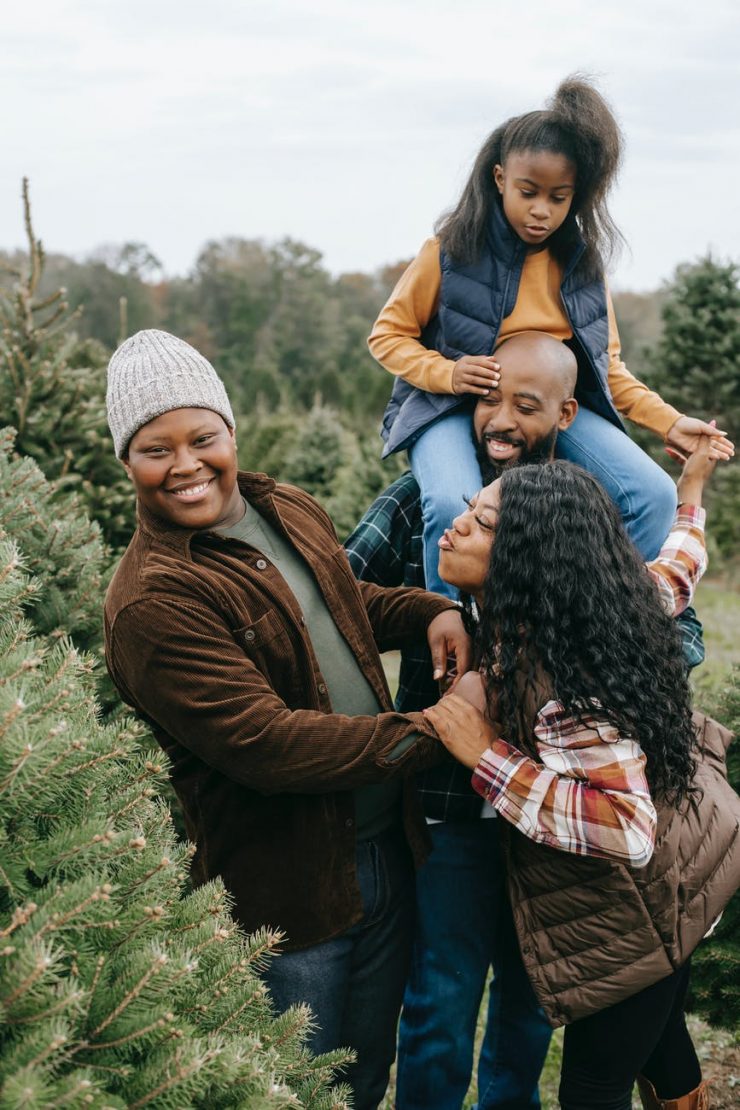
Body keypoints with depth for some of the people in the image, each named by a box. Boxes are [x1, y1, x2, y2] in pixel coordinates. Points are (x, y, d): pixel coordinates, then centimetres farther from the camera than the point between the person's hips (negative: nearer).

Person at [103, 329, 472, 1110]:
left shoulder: (290, 514, 3)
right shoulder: (152, 602, -23)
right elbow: (265, 743, -28)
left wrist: (431, 611, 1)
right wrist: (425, 734, -22)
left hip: (385, 852, 7)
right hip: (285, 890, -7)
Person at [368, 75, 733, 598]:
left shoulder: (583, 262, 5)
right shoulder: (449, 254, -7)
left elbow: (607, 364, 14)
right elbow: (389, 334, 0)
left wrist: (668, 422, 1)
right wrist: (446, 372, -19)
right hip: (457, 409, -4)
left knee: (656, 496, -17)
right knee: (453, 506, -37)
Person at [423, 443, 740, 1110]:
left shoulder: (552, 681, -34)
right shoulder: (607, 602, -10)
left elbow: (630, 830, -36)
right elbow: (673, 574, 11)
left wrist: (487, 756, -33)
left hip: (631, 921, -8)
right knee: (659, 1034, 30)